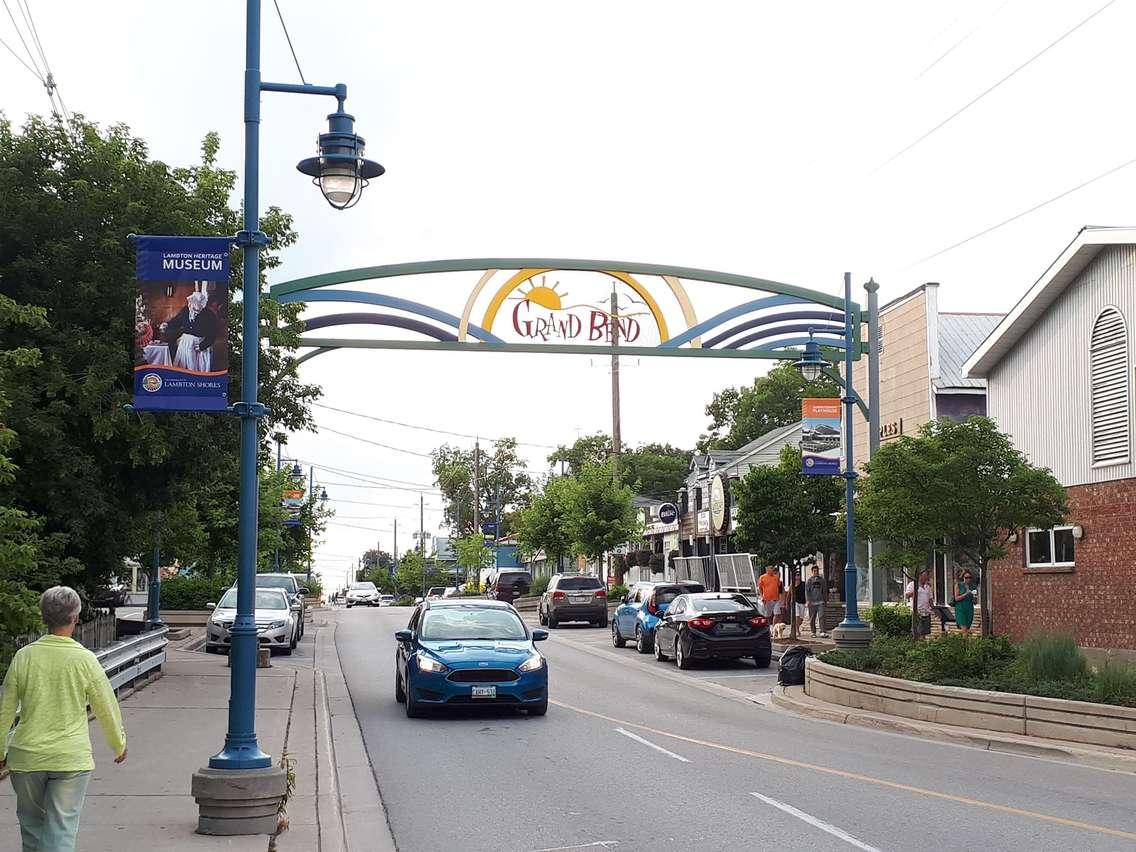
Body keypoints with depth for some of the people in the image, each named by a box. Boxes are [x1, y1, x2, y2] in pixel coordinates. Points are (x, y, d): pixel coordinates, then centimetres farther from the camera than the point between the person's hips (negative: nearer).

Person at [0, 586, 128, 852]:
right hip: (71, 759, -2)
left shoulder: (24, 656, -4)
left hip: (27, 757, 2)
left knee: (31, 823, 19)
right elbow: (107, 709, 1)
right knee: (61, 830, 1)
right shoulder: (85, 660, -8)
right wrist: (119, 745, 18)